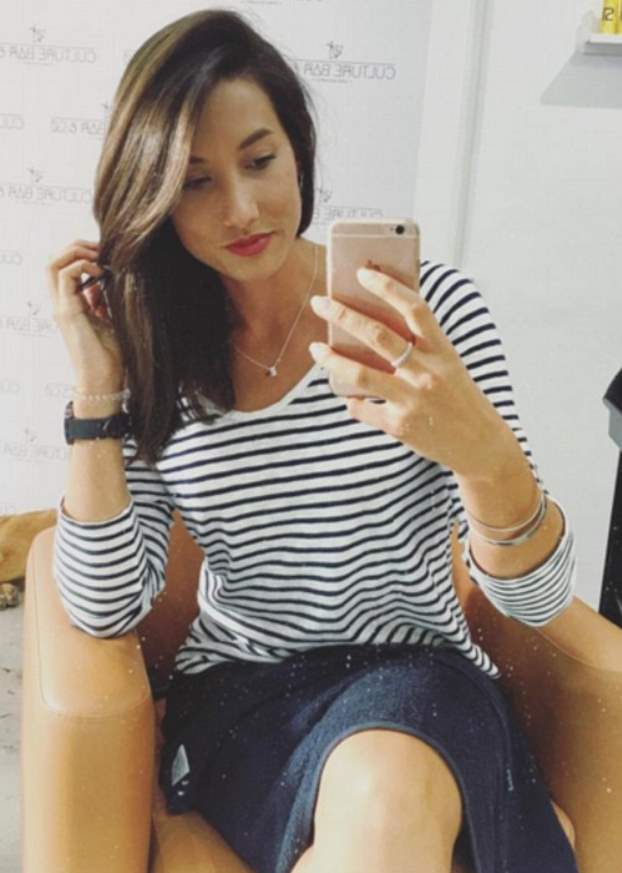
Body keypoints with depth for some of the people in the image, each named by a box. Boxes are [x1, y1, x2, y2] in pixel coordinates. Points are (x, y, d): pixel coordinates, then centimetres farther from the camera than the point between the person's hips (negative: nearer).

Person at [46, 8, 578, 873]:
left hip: (420, 675, 0)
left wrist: (483, 451, -33)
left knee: (389, 792, -35)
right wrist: (97, 386, -14)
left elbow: (539, 598, -11)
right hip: (239, 694, 1)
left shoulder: (432, 305, -7)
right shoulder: (157, 353, -1)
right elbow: (107, 608, -7)